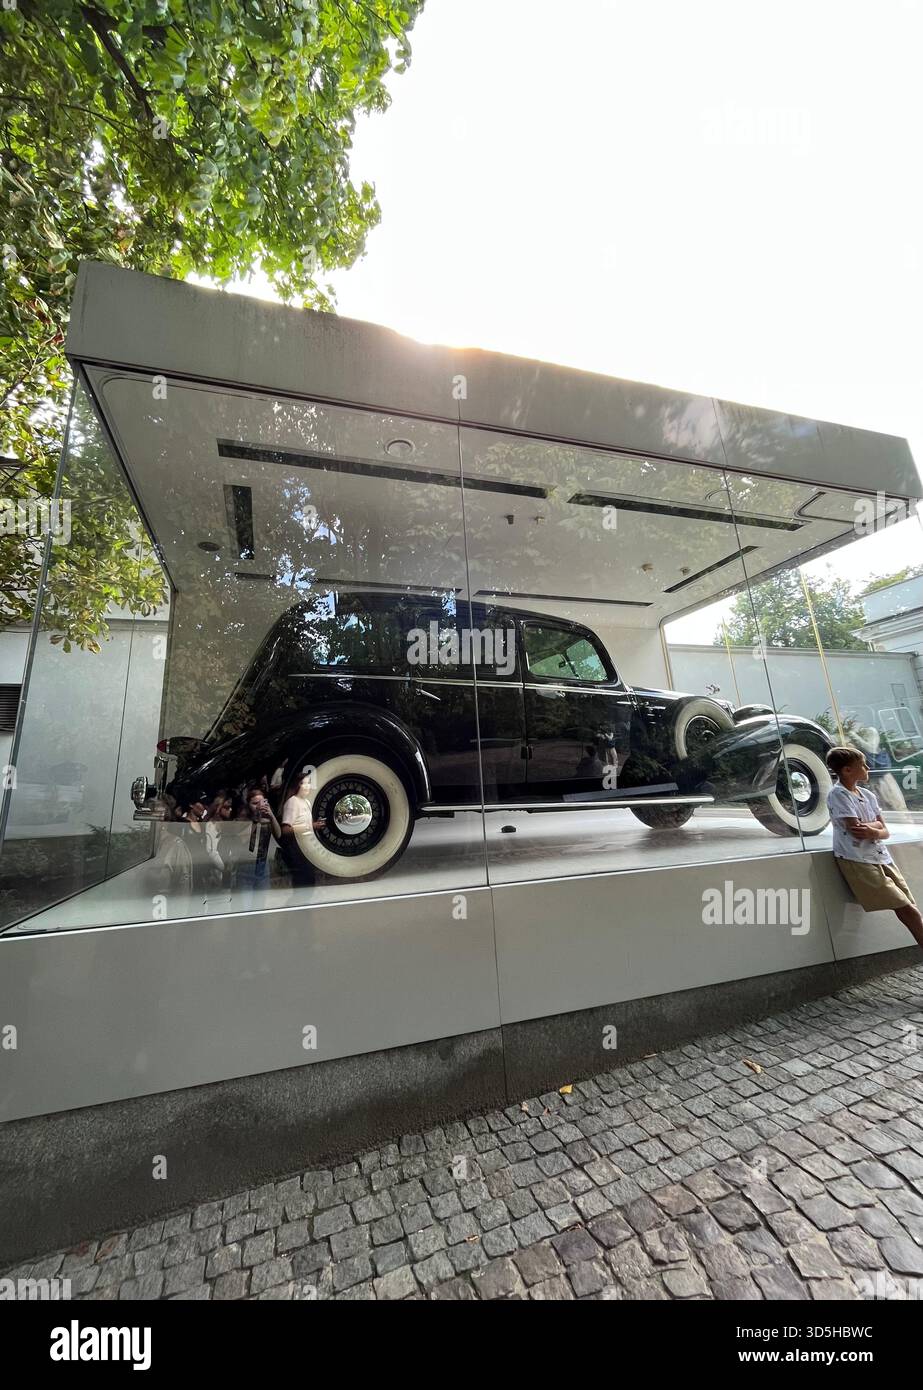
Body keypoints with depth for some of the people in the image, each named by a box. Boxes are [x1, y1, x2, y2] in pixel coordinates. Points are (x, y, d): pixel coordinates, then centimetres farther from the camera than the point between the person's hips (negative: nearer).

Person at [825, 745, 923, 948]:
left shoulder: (868, 795, 13)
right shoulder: (837, 794, -12)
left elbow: (885, 831, 8)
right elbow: (856, 830, -18)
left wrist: (872, 831, -14)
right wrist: (875, 825, 0)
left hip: (881, 858, 7)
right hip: (857, 862, -7)